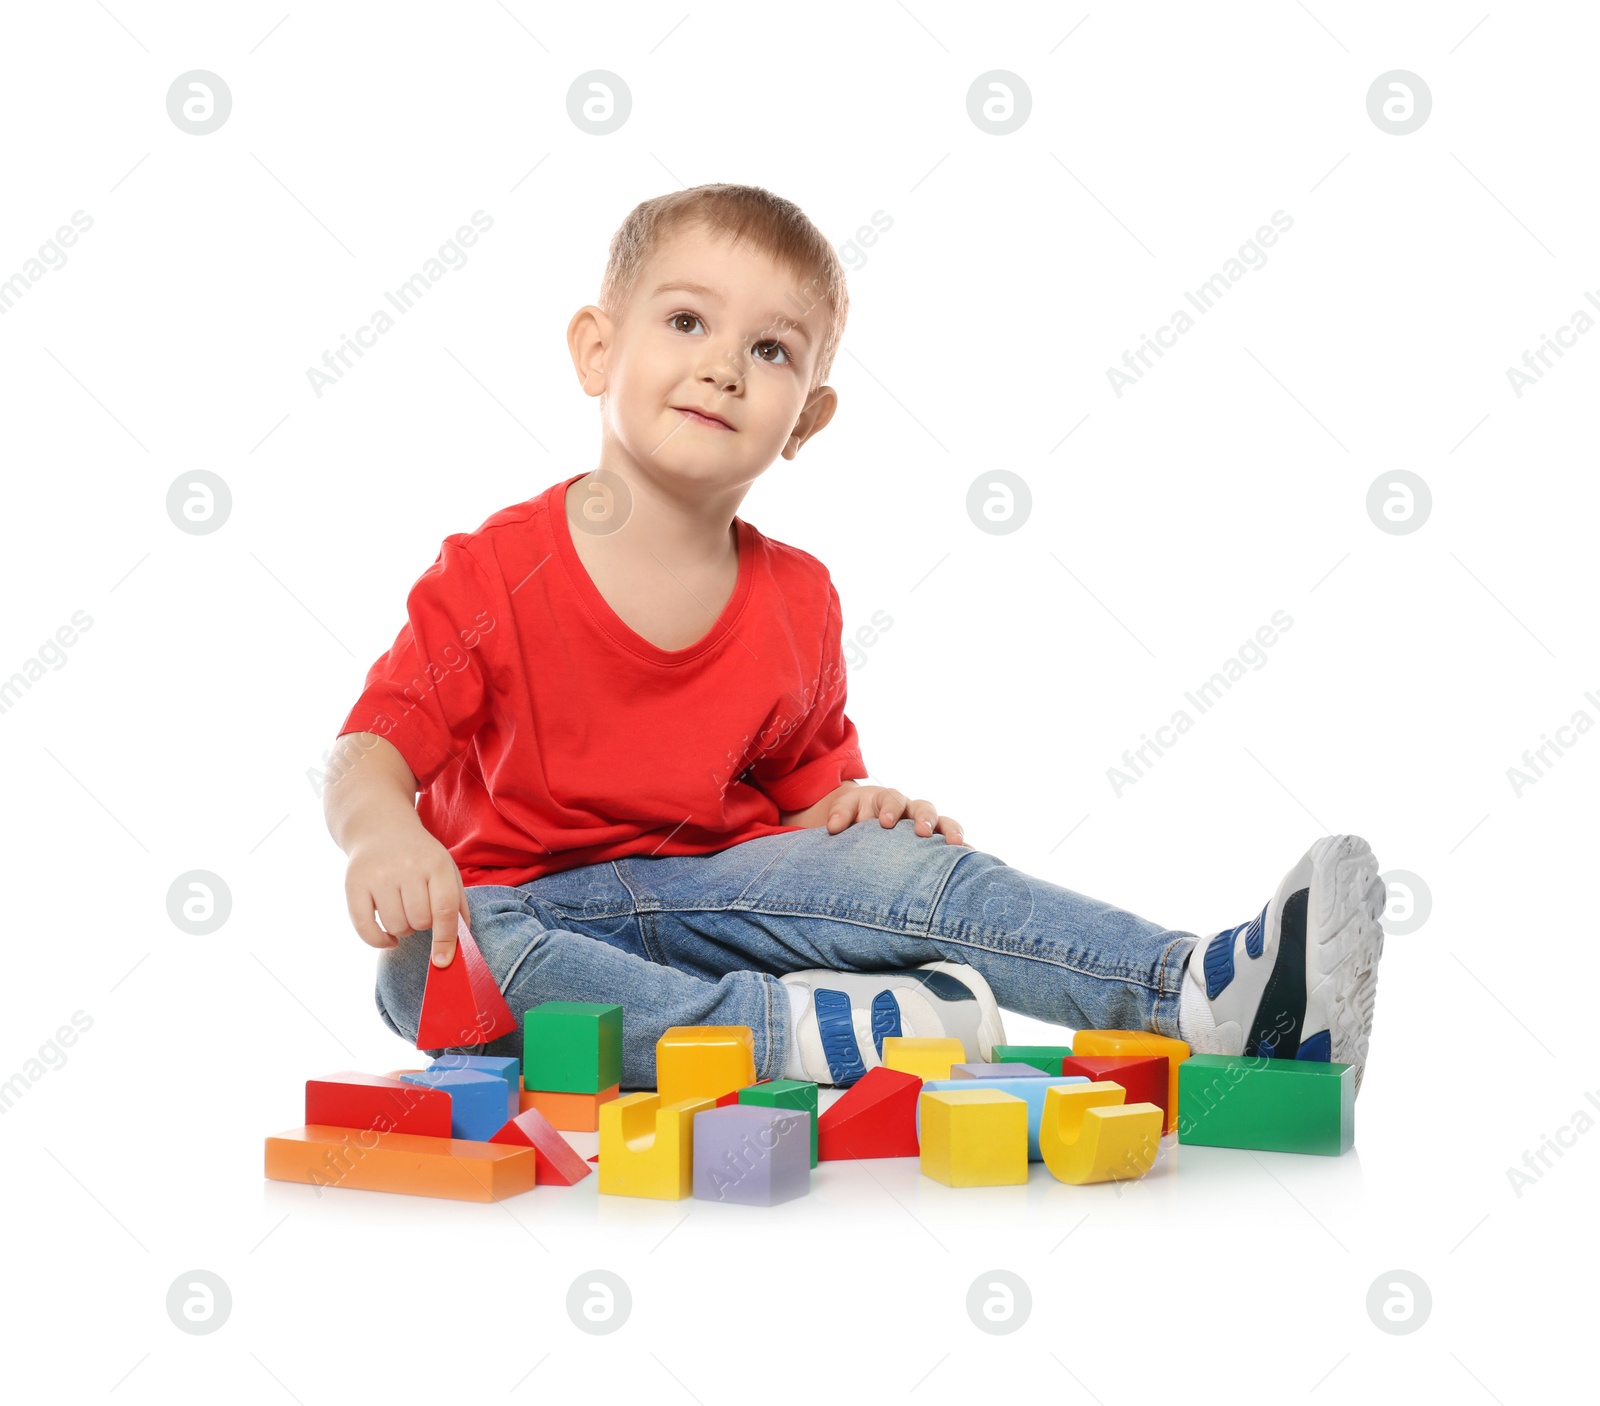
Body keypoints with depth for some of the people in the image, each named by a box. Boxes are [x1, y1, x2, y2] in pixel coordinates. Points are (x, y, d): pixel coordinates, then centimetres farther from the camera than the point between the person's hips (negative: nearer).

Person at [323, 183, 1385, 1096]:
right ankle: (800, 1031, -41)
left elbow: (804, 789, 12)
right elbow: (373, 752, -16)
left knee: (900, 863, -23)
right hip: (512, 903, -2)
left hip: (704, 895, 2)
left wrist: (853, 804, -13)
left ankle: (1198, 992, -33)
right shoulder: (495, 575, -12)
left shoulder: (797, 606, 1)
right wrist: (387, 839, -39)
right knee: (430, 958, -37)